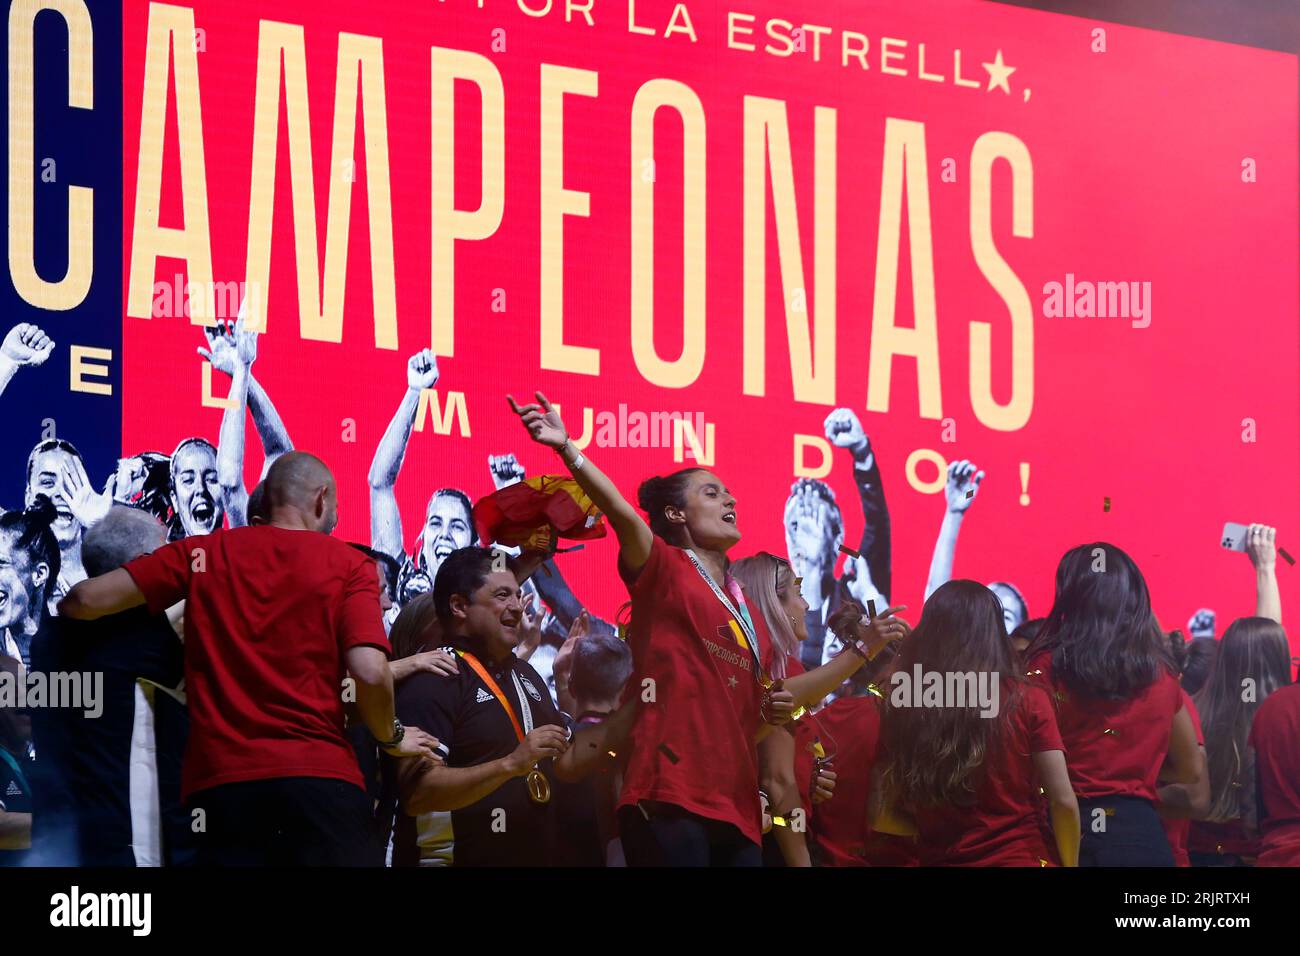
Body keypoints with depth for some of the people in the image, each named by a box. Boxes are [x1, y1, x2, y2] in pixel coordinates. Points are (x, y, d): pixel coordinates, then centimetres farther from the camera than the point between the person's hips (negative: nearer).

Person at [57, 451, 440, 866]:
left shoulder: (204, 552, 11)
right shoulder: (347, 564, 5)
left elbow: (86, 599, 5)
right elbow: (370, 672, -9)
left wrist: (71, 607, 28)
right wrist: (391, 738, 10)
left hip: (218, 778, 3)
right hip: (318, 775, -2)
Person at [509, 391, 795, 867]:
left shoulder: (749, 613, 23)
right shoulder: (665, 570, 4)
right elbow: (623, 514, -16)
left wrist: (771, 712, 10)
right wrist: (567, 448, -29)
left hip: (736, 806, 7)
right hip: (671, 795, -7)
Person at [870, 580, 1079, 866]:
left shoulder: (901, 708, -6)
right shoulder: (1027, 702, -8)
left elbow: (882, 816, -1)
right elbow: (1063, 802, -8)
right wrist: (1070, 865, 6)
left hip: (938, 860, 1)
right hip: (1022, 858, -1)